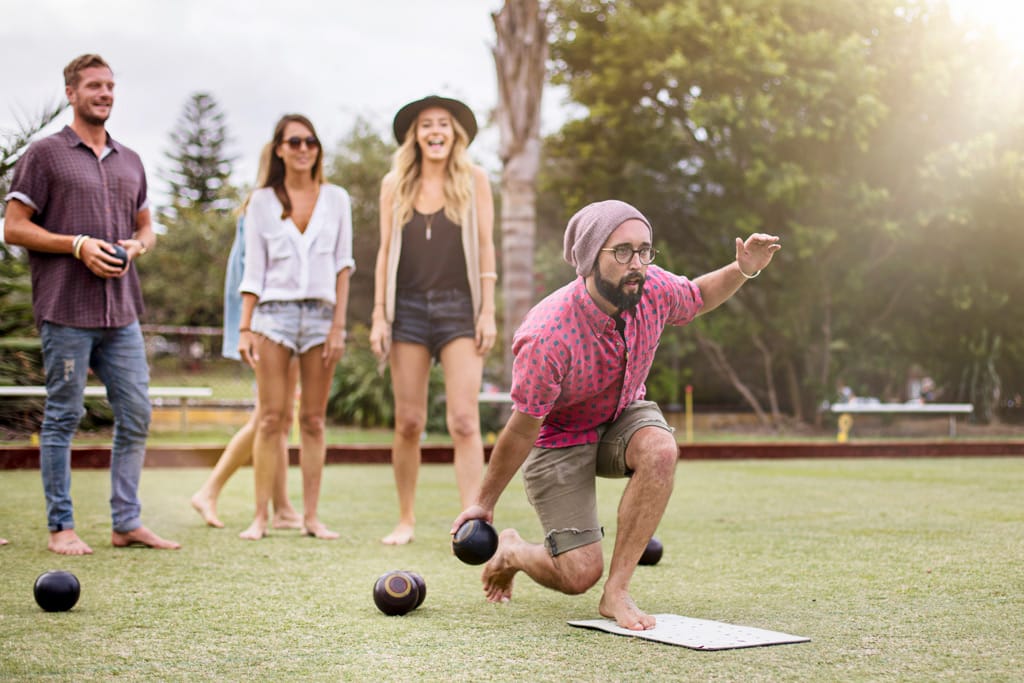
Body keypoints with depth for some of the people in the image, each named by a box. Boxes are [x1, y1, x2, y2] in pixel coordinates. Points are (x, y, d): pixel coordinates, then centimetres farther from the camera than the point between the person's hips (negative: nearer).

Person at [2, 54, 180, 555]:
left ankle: (127, 522, 13)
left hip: (122, 312, 6)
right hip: (66, 311, -5)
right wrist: (78, 245, -14)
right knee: (63, 417, 0)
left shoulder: (130, 161, 17)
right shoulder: (44, 154, 1)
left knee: (136, 415, 4)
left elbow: (146, 229, 24)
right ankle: (60, 527, 9)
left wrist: (135, 247, 1)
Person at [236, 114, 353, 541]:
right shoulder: (262, 202, 7)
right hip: (274, 313, -1)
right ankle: (260, 517, -1)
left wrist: (338, 325, -1)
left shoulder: (335, 199, 8)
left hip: (321, 313, 1)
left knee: (313, 421, 3)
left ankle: (311, 517, 7)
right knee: (271, 419, -4)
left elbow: (342, 265, 6)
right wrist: (245, 327, -1)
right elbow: (253, 270, 6)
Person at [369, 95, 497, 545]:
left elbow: (485, 247, 4)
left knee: (464, 420, -11)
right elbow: (386, 252, 10)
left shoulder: (473, 180, 5)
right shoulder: (395, 185, 9)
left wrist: (488, 311, -3)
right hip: (408, 307, 2)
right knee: (408, 422, 3)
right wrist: (379, 316, 4)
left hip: (459, 307, -2)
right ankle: (406, 520, 16)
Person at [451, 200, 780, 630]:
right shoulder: (548, 338, -35)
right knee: (579, 574, -12)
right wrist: (484, 503, -12)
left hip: (622, 417, 5)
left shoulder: (652, 288, -20)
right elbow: (522, 430, -23)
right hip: (557, 437, -5)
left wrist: (743, 270, -14)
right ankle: (509, 550, 24)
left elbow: (698, 297, 6)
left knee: (660, 450, -32)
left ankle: (616, 592, -20)